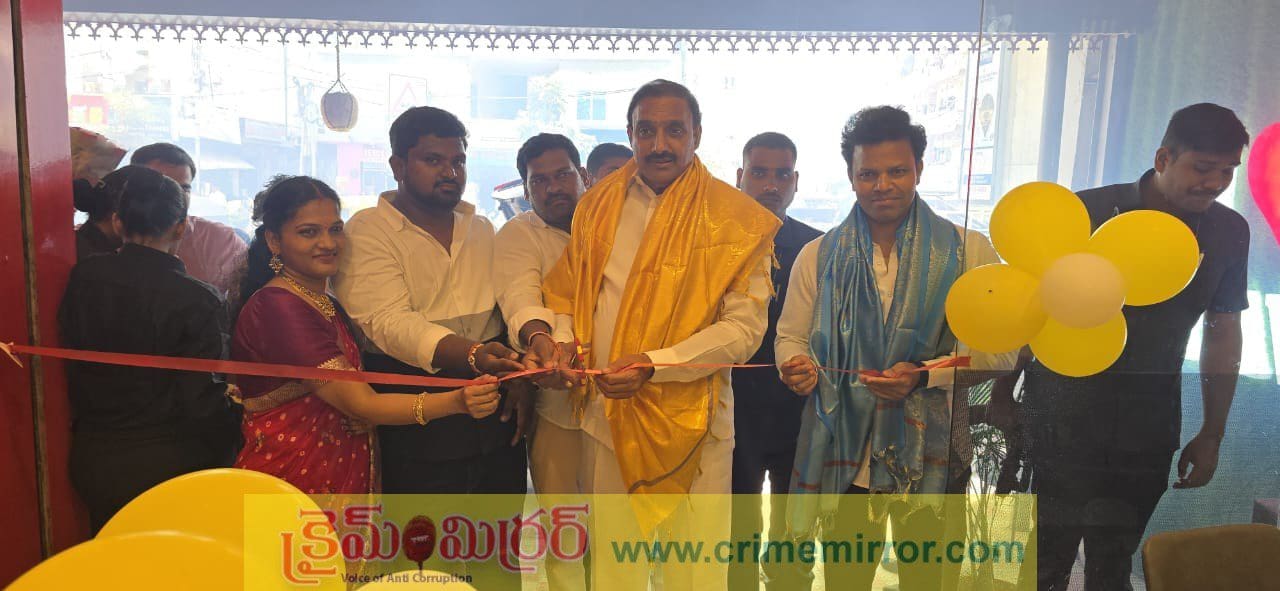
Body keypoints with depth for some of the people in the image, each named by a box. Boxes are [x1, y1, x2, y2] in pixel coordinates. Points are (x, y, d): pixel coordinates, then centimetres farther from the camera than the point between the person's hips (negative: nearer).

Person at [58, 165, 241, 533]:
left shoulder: (81, 278, -4)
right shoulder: (197, 301, -20)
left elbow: (72, 371, 7)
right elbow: (204, 402, -17)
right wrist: (231, 448, -2)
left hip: (92, 463, 5)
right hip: (170, 464, -5)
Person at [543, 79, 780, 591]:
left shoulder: (736, 219, -6)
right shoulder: (599, 203, 6)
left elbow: (744, 327, -11)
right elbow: (565, 293, 14)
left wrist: (655, 366, -20)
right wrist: (564, 344, -6)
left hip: (690, 419, -3)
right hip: (604, 412, 3)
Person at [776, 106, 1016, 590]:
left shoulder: (968, 251, 1)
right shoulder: (818, 255, 7)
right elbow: (790, 336, 8)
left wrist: (925, 374, -17)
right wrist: (796, 365, -15)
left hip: (932, 456, -1)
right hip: (845, 454, 1)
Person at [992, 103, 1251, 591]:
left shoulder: (1229, 232, 0)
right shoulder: (1086, 212, -11)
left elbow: (1222, 334, 9)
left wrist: (1212, 435, 10)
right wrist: (1003, 393, 0)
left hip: (1148, 427, 3)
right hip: (1063, 417, -3)